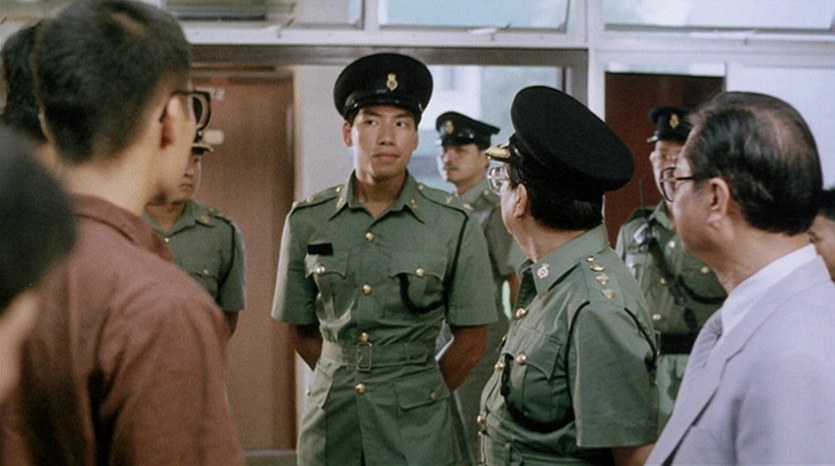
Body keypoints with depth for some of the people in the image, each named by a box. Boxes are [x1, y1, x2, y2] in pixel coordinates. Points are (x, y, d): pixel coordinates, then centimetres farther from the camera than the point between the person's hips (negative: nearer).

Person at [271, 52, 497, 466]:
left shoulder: (455, 228, -5)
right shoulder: (306, 222, -1)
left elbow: (471, 342, 1)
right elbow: (302, 330, 8)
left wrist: (418, 396, 3)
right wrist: (344, 384, 6)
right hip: (330, 423, 2)